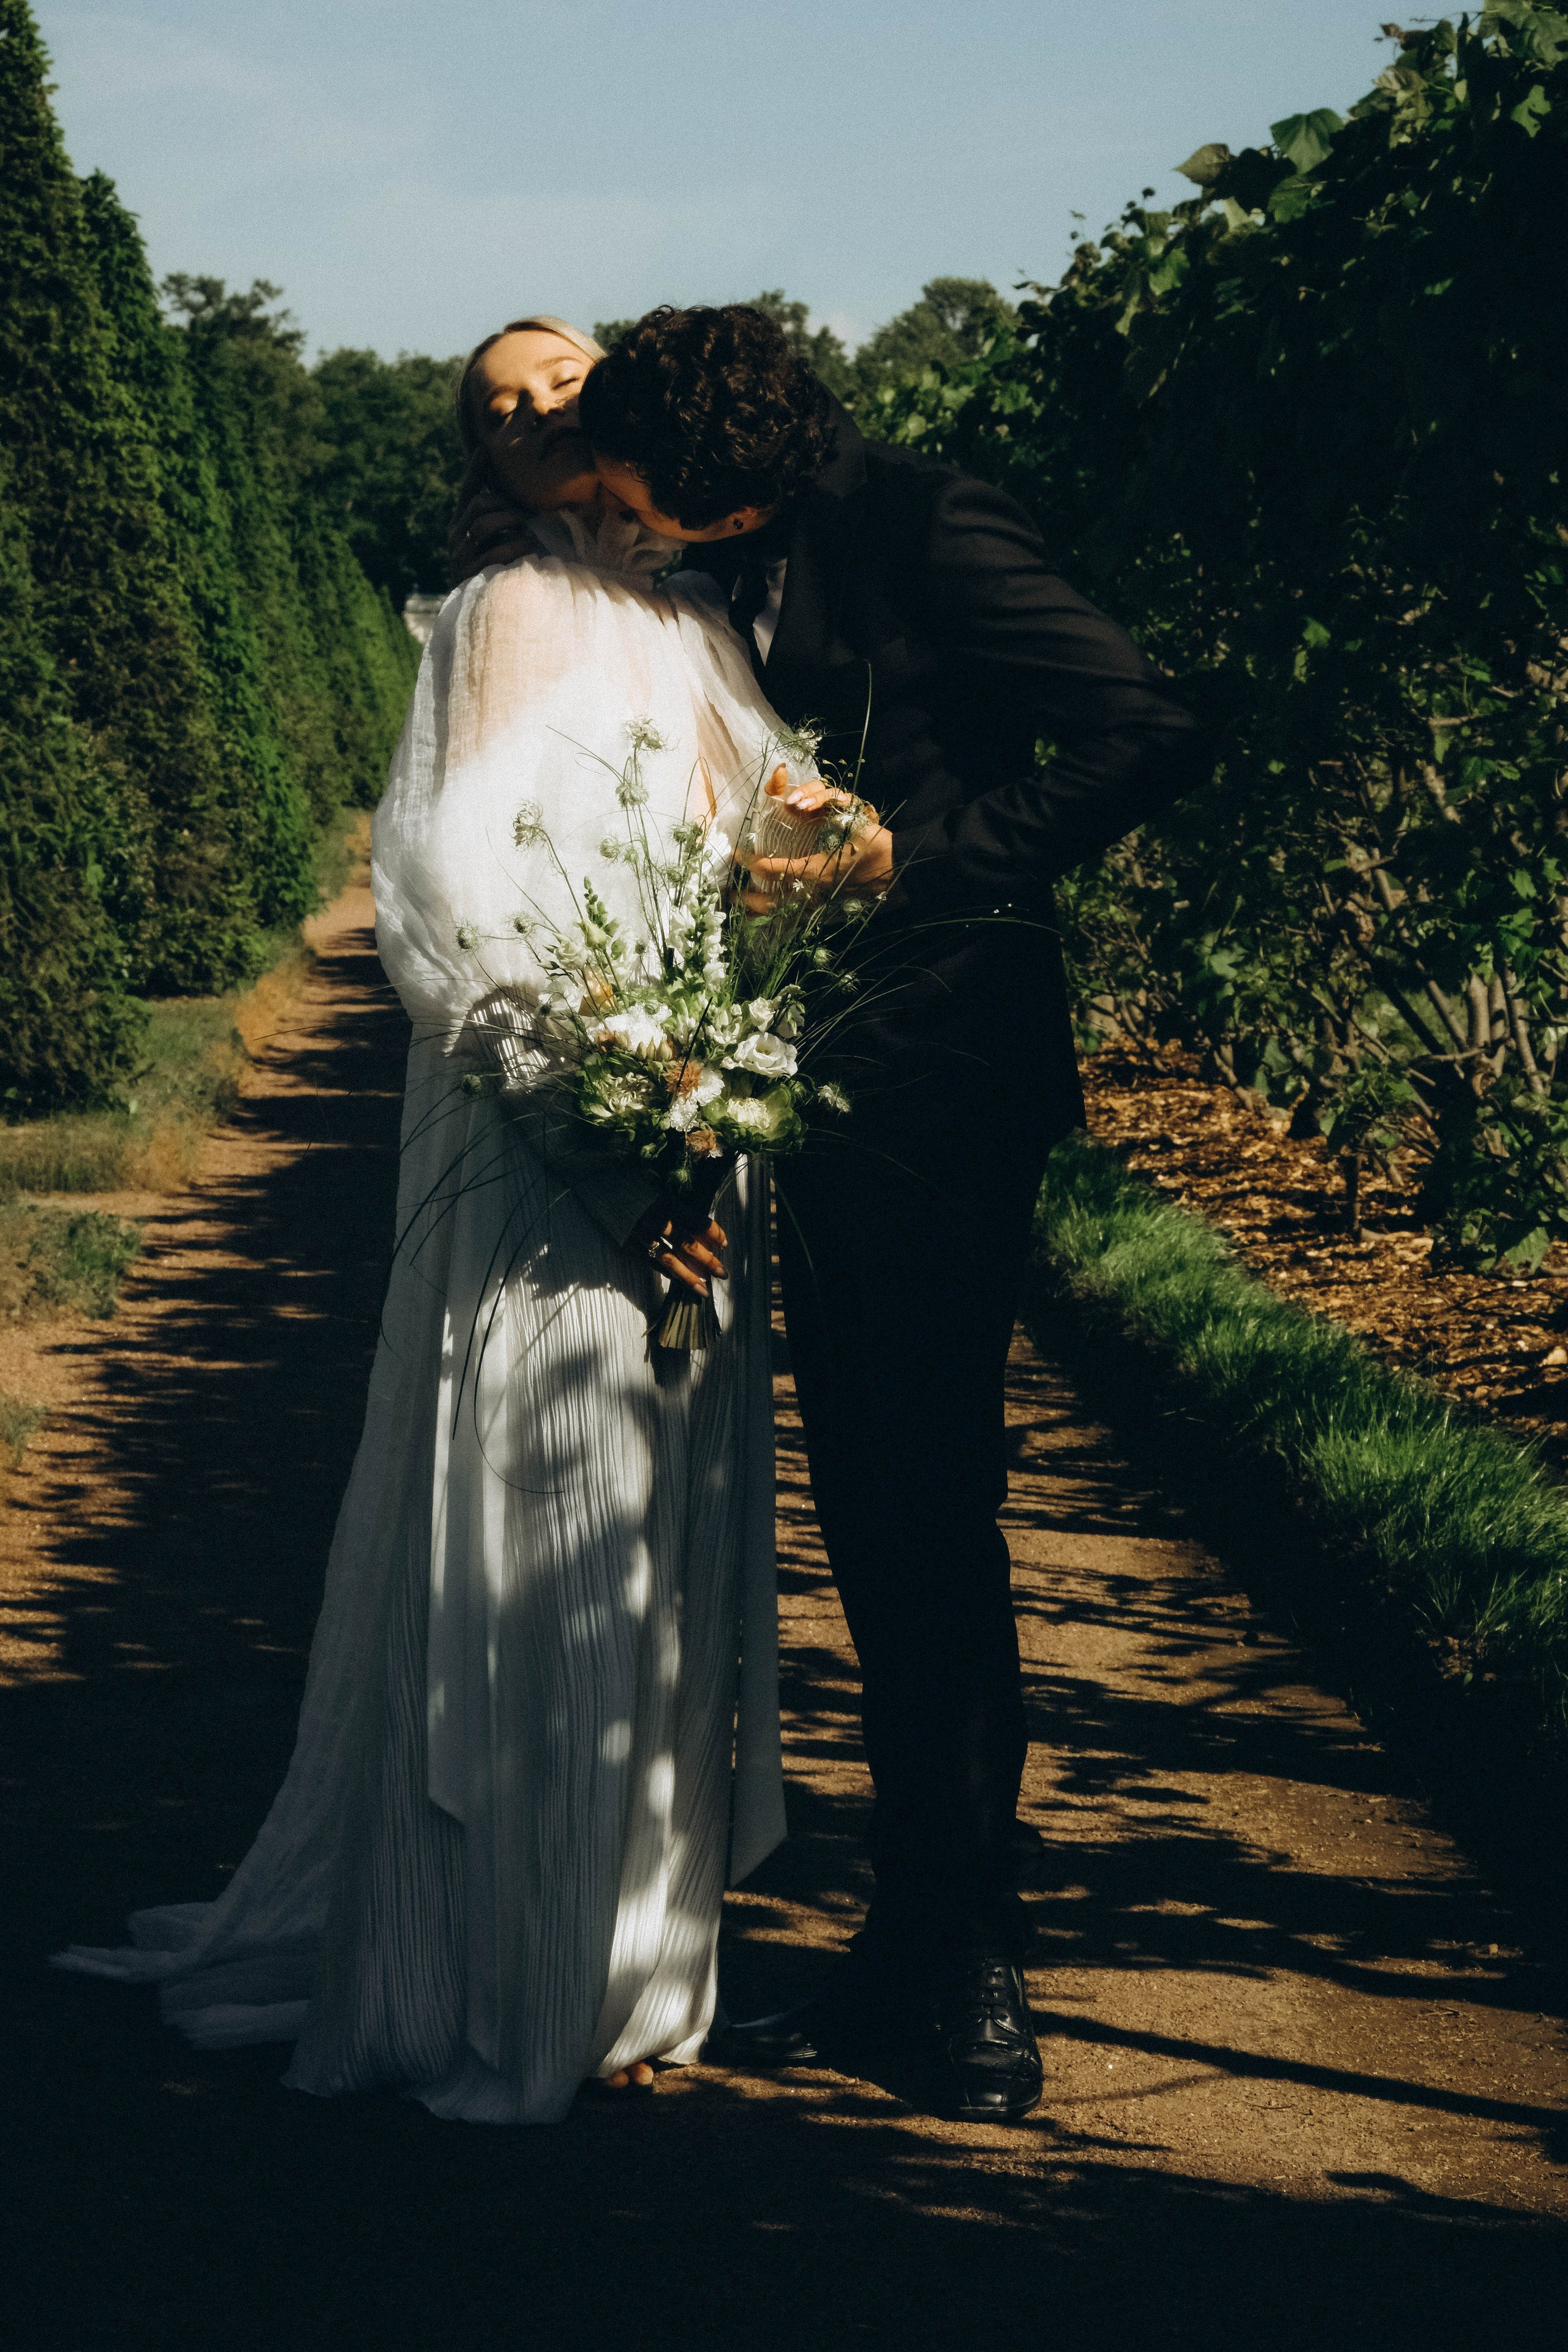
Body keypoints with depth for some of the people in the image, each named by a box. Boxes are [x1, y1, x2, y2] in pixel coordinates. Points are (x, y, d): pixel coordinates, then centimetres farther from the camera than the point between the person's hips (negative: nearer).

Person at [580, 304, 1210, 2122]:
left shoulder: (928, 536, -11)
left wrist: (913, 855, -19)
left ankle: (973, 1957, 5)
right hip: (817, 1069, 8)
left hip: (947, 1065, -8)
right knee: (863, 1517, 9)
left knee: (931, 1510, -5)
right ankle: (916, 1941, 16)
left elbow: (1153, 740, -17)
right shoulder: (745, 573, 11)